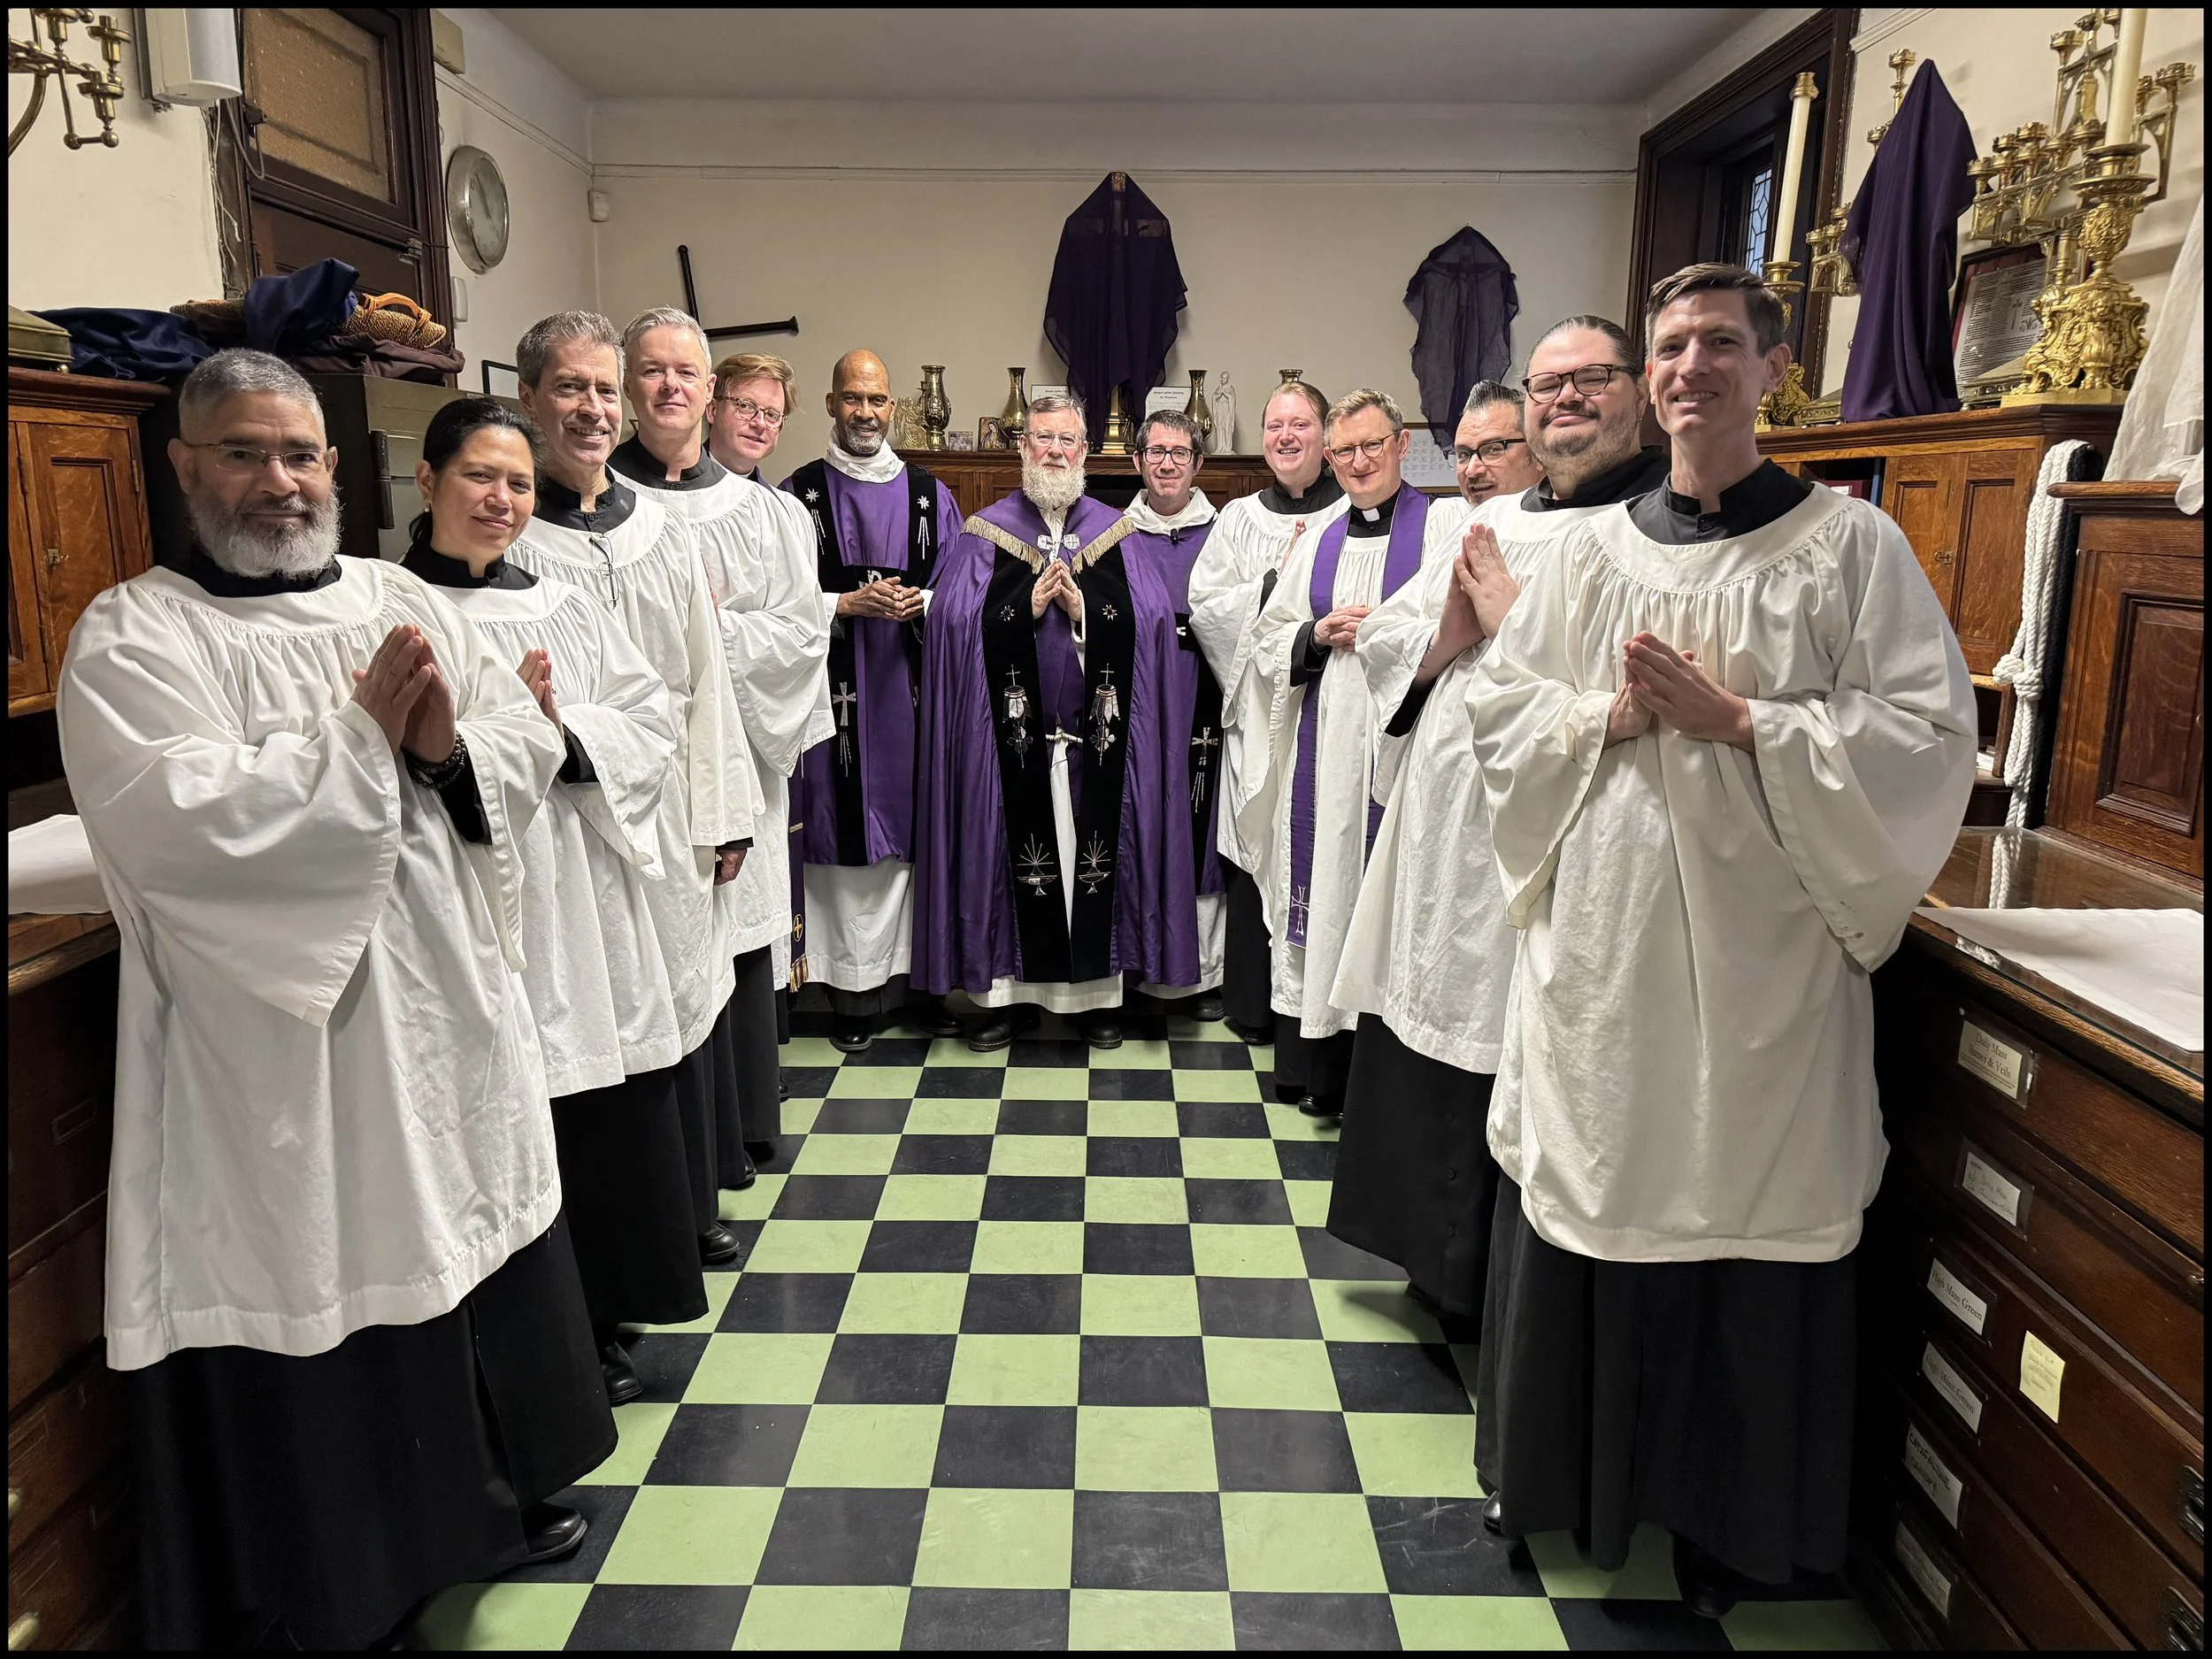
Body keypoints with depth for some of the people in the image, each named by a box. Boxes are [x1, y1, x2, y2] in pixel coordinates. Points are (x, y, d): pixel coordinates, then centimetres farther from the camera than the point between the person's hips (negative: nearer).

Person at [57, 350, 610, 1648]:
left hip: (455, 1025, 6)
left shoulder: (408, 602, 9)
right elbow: (172, 822, -21)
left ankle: (500, 1495, 42)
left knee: (478, 1252, 18)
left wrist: (451, 745, -17)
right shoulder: (132, 637, -5)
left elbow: (534, 747, 3)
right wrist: (361, 737, -19)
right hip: (283, 1055, -5)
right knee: (310, 1286, 6)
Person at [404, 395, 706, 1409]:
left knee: (614, 1123, 10)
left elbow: (655, 722, 6)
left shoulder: (566, 607, 13)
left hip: (588, 909, 5)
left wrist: (566, 731, -10)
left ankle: (601, 1323, 29)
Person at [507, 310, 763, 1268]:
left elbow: (705, 679, 9)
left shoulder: (662, 527, 9)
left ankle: (694, 1206, 28)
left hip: (669, 809, 4)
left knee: (683, 999, 11)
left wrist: (722, 816, 7)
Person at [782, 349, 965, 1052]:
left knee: (917, 826, 5)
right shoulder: (798, 494, 4)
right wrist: (849, 604, -12)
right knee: (843, 831, -1)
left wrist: (922, 603, -9)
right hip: (835, 695, -2)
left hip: (912, 689, 2)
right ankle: (852, 991, 8)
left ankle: (918, 976, 15)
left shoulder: (929, 494, 12)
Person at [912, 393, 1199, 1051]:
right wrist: (1030, 606, -12)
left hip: (1096, 732, 1)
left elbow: (1150, 624, 0)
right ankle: (1013, 992, 14)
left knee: (1096, 854, 4)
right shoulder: (985, 533, 7)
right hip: (1014, 731, -1)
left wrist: (1081, 609, -11)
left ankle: (1098, 992, 16)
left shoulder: (1118, 532, 10)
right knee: (1016, 855, 3)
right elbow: (955, 623, -4)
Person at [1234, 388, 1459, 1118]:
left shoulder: (1445, 524, 3)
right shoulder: (1317, 543, 19)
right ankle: (1322, 1070, 17)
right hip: (1325, 743, 5)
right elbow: (1268, 638, 16)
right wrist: (1320, 635, -1)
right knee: (1323, 889, 7)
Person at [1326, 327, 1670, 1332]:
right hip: (1439, 835, 7)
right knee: (1427, 1050, 17)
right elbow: (1380, 645, 15)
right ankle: (1441, 1262, 36)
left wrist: (1510, 611, -12)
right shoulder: (1488, 525, 16)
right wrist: (1452, 628, -6)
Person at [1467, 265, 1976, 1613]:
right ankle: (1570, 1464, 34)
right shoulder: (1594, 549, 8)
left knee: (1747, 1216, 6)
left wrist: (1736, 718, -14)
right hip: (1604, 932, 3)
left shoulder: (1851, 544, -1)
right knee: (1589, 1192, 12)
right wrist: (1611, 712, -10)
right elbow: (1499, 701, 8)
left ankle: (1727, 1515, 28)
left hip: (1761, 943, -2)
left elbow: (1931, 730, -7)